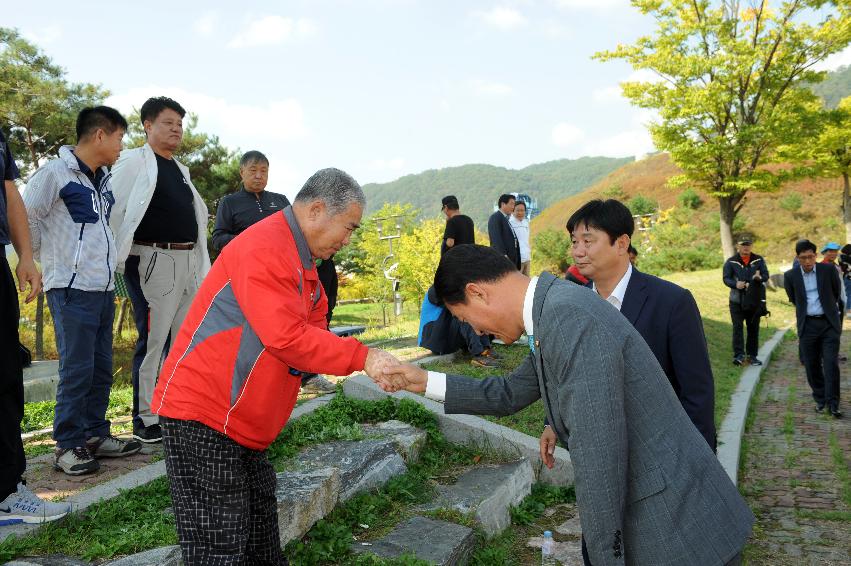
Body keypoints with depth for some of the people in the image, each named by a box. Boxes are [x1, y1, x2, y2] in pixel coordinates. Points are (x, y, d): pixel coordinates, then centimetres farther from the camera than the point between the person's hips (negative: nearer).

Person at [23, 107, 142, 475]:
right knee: (77, 368, -6)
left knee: (101, 369, 11)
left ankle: (95, 435, 21)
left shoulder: (105, 179, 14)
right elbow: (25, 218, -9)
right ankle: (68, 445, 5)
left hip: (103, 287, 8)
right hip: (72, 289, -7)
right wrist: (50, 257, 1)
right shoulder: (55, 173, -9)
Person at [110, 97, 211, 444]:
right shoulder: (134, 162, -3)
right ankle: (145, 421, 4)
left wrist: (199, 261, 17)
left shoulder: (180, 169, 20)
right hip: (155, 260, -8)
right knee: (153, 341, -5)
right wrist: (118, 263, -13)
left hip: (188, 261, 8)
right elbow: (114, 211, -9)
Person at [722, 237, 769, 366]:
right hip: (737, 301, -2)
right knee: (737, 327, -9)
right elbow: (726, 278, -3)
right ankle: (739, 355, -11)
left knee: (753, 328, 8)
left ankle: (752, 355, 17)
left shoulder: (759, 260, 6)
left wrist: (760, 278, -21)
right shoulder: (731, 262, 1)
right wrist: (735, 284, -24)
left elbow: (766, 275, 3)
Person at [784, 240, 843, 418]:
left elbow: (837, 292, 14)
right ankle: (820, 400, 21)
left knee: (831, 364, -7)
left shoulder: (828, 270, -4)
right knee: (812, 366, 6)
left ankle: (833, 404, 0)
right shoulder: (790, 276, -2)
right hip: (807, 326, 1)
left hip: (829, 323, -1)